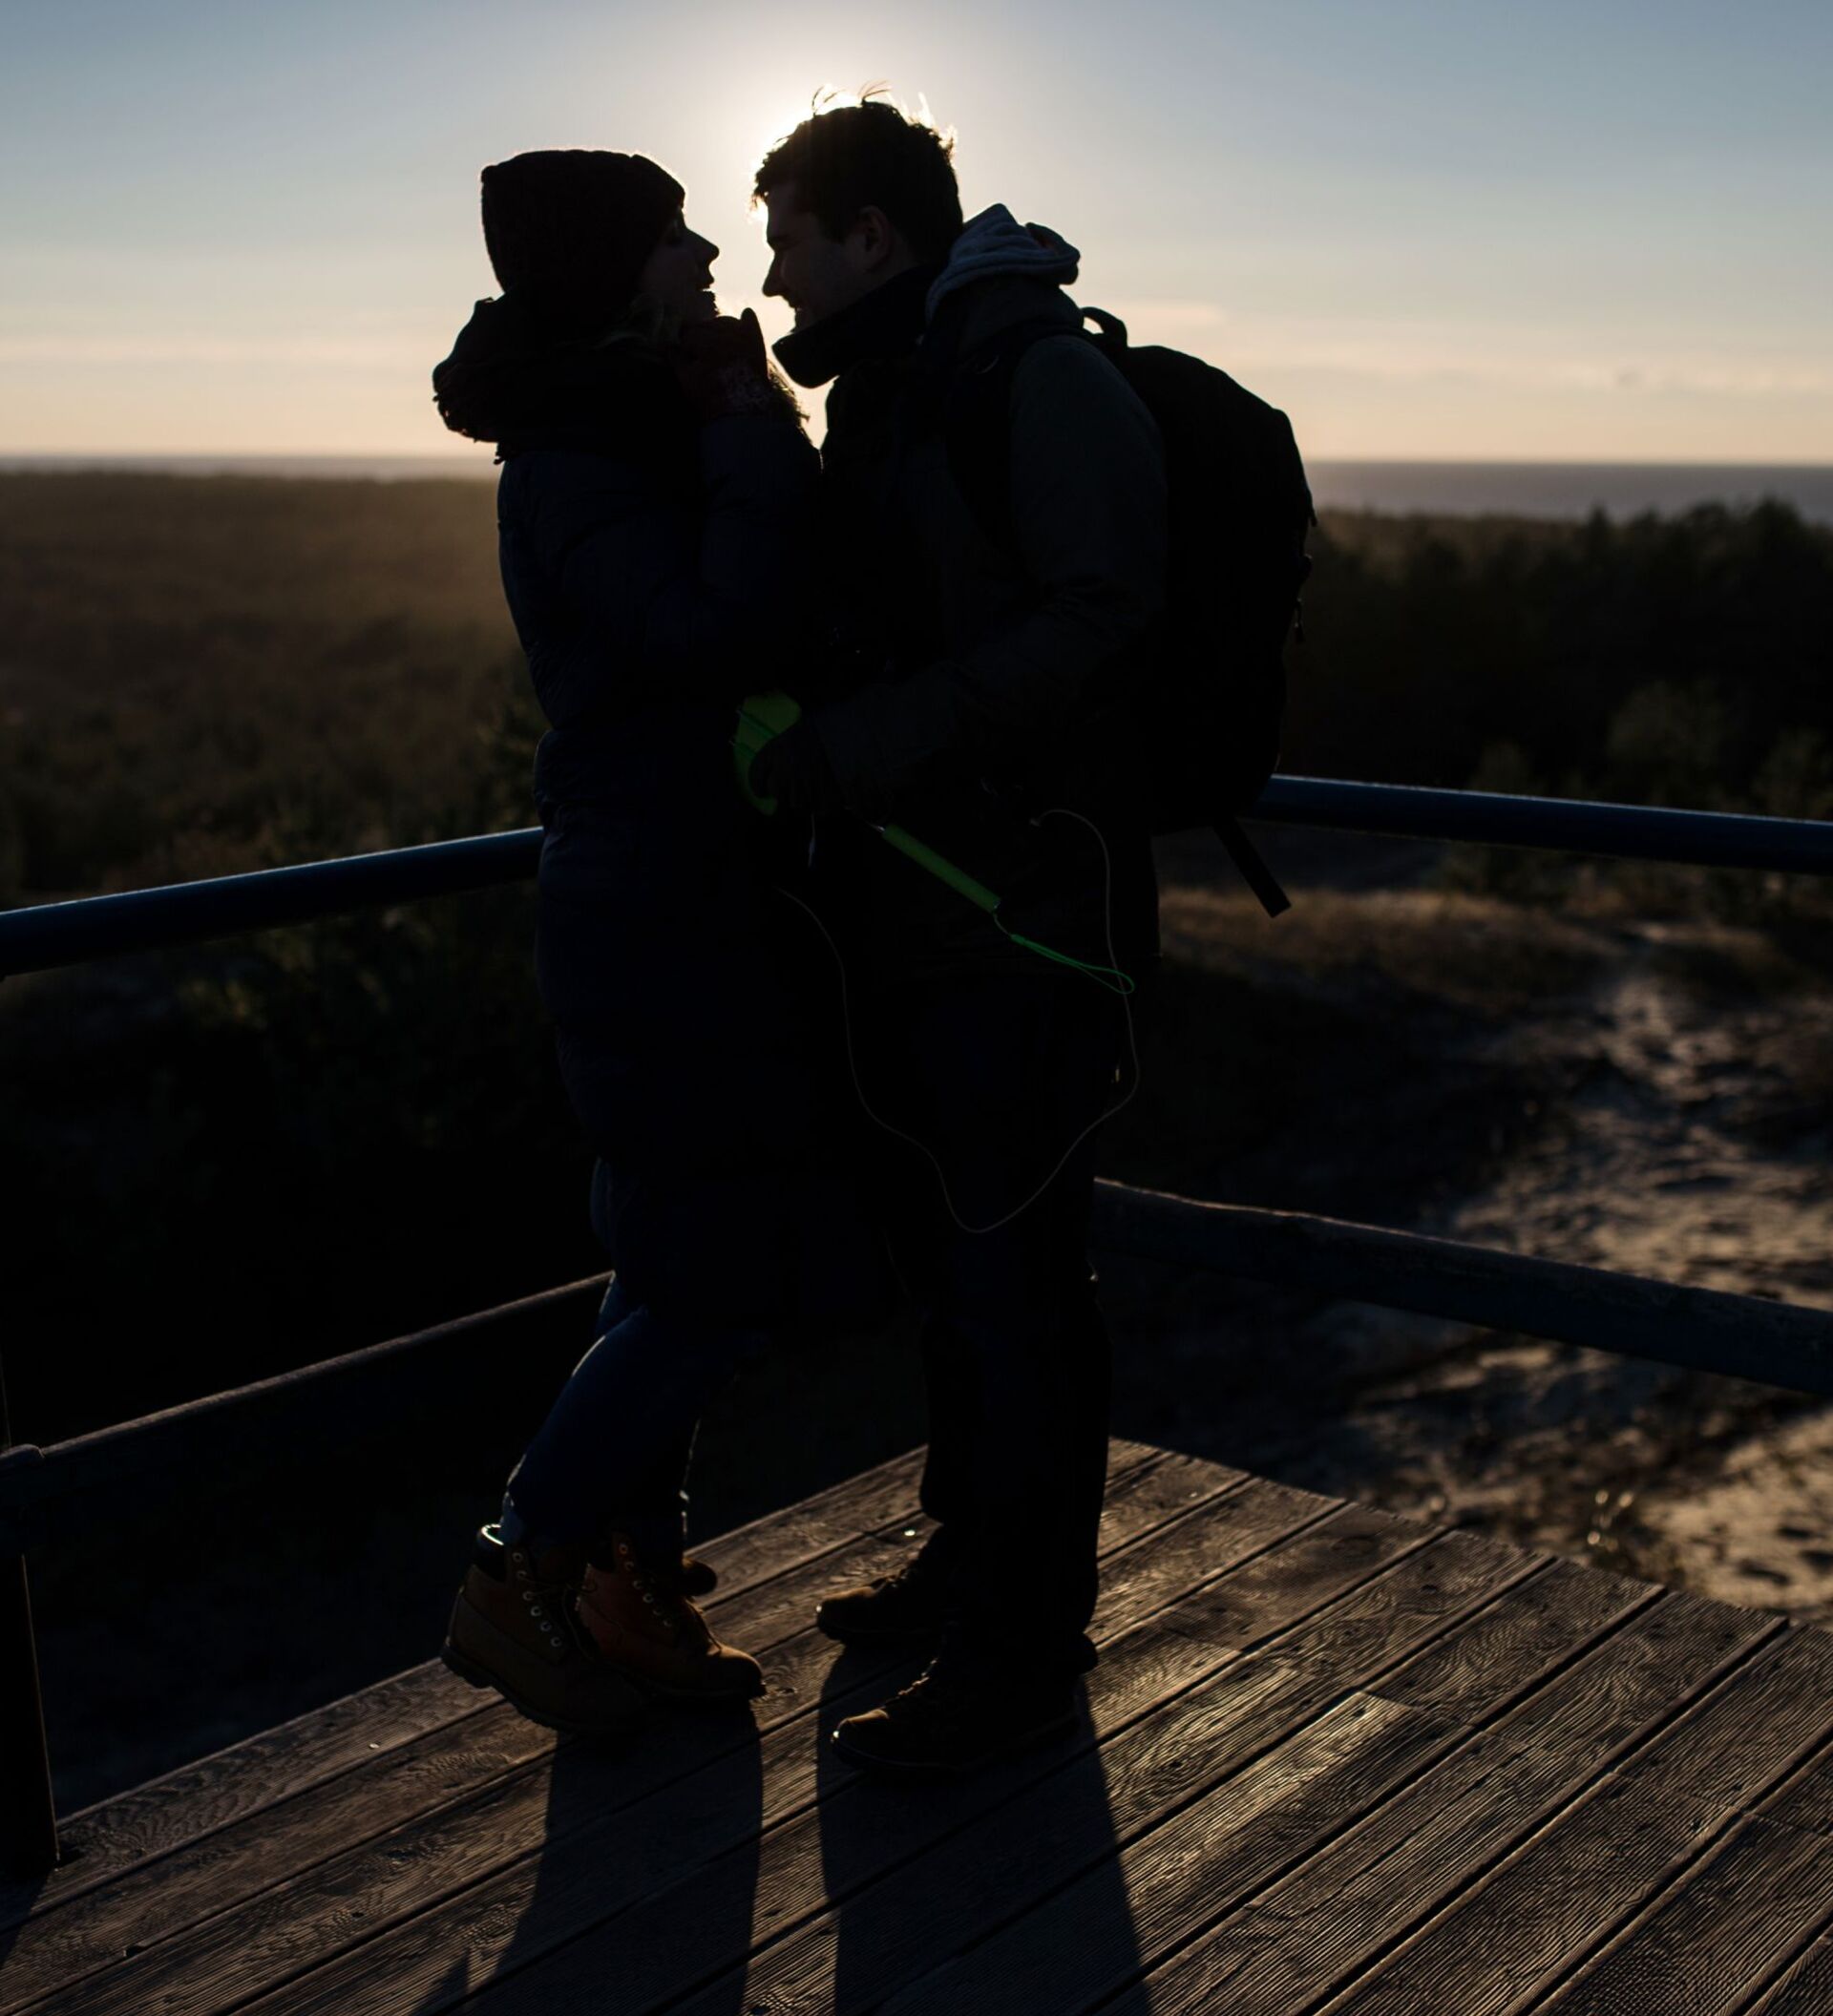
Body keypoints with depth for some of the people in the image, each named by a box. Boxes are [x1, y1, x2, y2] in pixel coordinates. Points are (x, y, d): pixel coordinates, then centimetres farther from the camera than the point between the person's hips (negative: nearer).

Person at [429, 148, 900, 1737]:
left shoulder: (650, 441, 13)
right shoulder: (569, 476, -16)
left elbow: (786, 615, 14)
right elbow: (722, 630, -28)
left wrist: (756, 435, 3)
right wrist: (763, 437, -18)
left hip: (711, 906, 10)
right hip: (659, 923, -9)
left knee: (684, 1275, 14)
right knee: (714, 1289, -5)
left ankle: (630, 1586, 27)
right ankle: (512, 1579, 11)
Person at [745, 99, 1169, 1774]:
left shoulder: (1044, 381, -11)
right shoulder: (886, 397, 19)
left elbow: (1098, 613, -24)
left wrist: (854, 750, -26)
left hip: (1023, 922, -9)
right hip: (909, 913, 10)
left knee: (1017, 1282, -2)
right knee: (945, 1256, 18)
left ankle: (1021, 1658, 9)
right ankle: (971, 1561, 34)